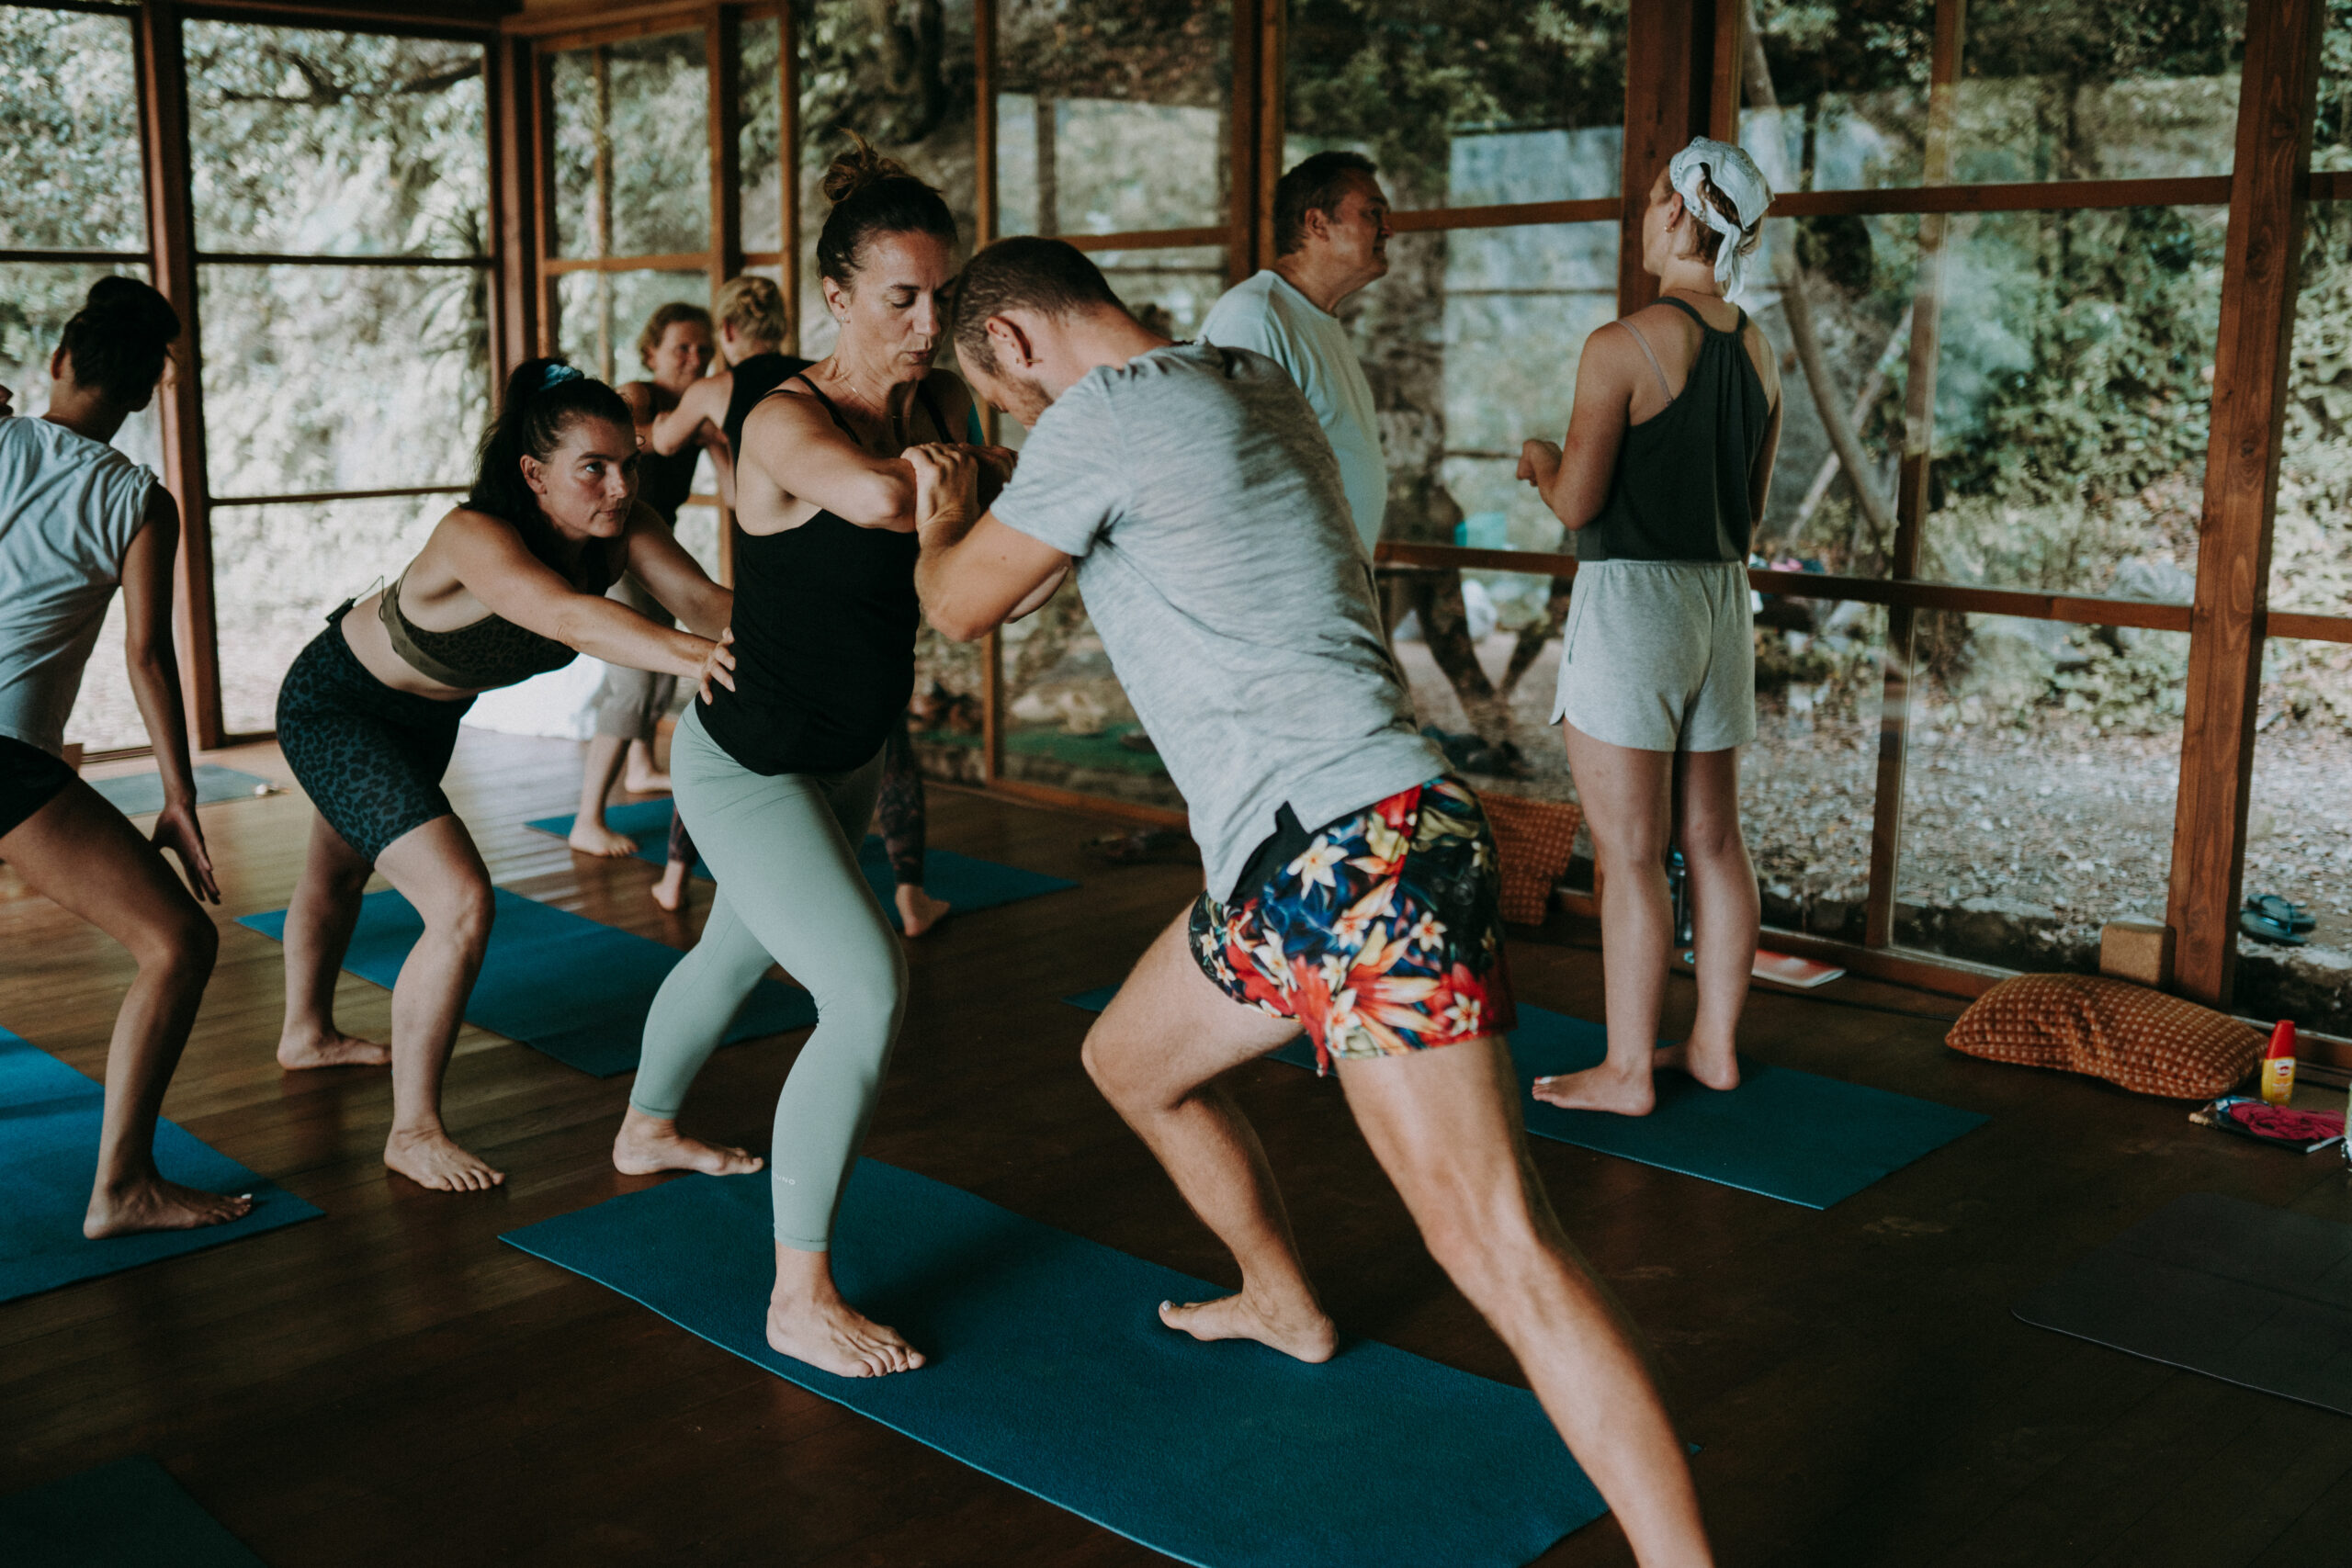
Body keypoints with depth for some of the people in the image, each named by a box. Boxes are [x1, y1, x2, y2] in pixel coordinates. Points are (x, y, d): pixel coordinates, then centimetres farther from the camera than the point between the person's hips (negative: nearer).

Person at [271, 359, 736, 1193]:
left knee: (342, 872, 31)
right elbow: (569, 617, -60)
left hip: (427, 711, 8)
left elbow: (699, 596, -36)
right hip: (335, 706, -8)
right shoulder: (477, 538, -41)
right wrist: (690, 656, -76)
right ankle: (412, 1132, -5)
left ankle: (307, 1033, 57)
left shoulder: (619, 527, -22)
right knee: (461, 905, -20)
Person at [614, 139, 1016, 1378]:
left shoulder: (938, 402, -5)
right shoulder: (785, 423, -26)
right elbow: (876, 497, -48)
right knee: (869, 991, -19)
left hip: (853, 754, 8)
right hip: (749, 762, -8)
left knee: (741, 949, 28)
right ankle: (800, 1299, -7)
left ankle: (645, 1132, 56)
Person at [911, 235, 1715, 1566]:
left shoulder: (1101, 421, -10)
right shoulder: (1252, 385, 16)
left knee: (1500, 1251, -15)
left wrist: (942, 521, 24)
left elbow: (962, 605, 3)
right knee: (1133, 1061, 29)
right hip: (1294, 866, 10)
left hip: (1360, 861, -10)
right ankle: (1284, 1306, 50)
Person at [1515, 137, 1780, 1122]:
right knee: (1712, 840, 14)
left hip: (1631, 600, -7)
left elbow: (1577, 503, -16)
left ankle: (1626, 1071, 6)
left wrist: (1541, 461, 7)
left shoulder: (1624, 346, -15)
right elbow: (1751, 507, 15)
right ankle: (1715, 1045, 24)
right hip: (1721, 598, 8)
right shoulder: (1757, 351, 8)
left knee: (1630, 854, -1)